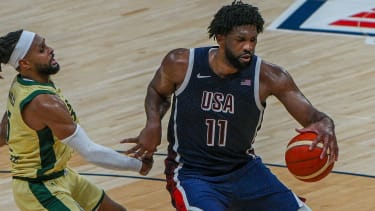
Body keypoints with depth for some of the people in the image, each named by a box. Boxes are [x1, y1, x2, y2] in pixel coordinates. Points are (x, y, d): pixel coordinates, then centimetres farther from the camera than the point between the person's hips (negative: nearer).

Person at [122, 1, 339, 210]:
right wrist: (154, 123, -12)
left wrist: (325, 126, -40)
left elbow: (312, 117, -15)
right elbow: (157, 92, 8)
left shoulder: (268, 76, -15)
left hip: (244, 169, 3)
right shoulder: (181, 63, -14)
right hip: (191, 173, -3)